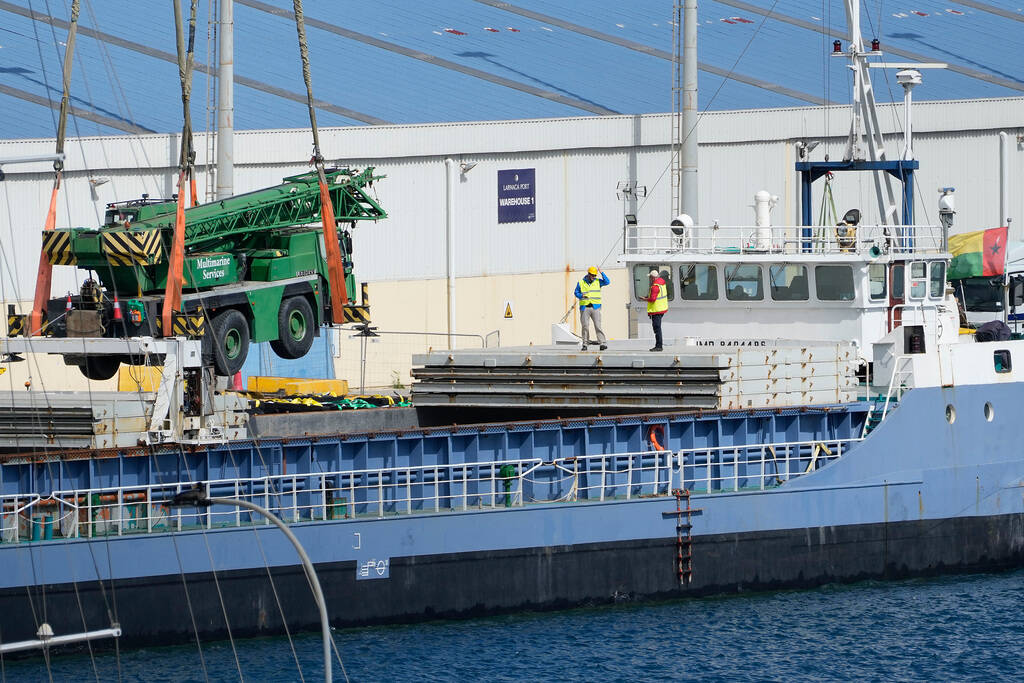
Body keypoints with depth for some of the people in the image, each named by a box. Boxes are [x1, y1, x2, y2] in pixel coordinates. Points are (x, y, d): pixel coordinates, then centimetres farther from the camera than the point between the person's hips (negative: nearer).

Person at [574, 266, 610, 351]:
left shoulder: (597, 281, 7)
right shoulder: (581, 283, 6)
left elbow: (607, 282, -6)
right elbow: (576, 292, 10)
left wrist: (602, 273, -12)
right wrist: (581, 296, -11)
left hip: (595, 308, 0)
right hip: (584, 308, 0)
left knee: (598, 326, -9)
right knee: (585, 326, 1)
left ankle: (602, 343, -12)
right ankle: (585, 344, 9)